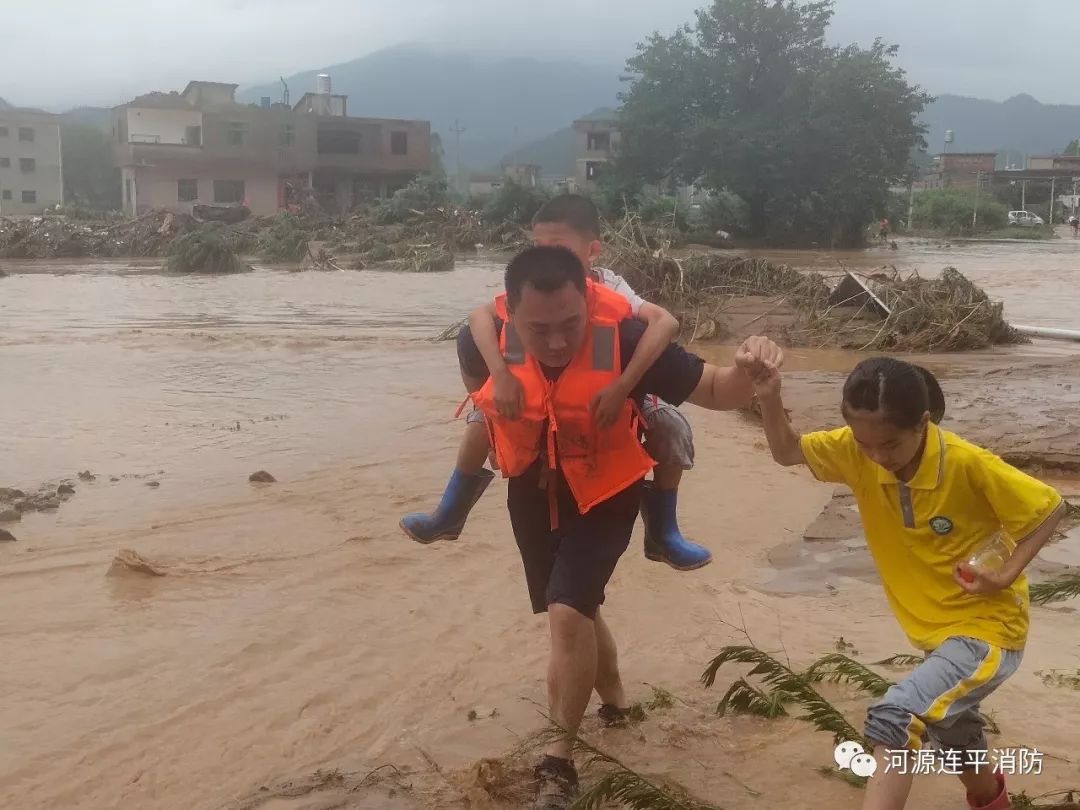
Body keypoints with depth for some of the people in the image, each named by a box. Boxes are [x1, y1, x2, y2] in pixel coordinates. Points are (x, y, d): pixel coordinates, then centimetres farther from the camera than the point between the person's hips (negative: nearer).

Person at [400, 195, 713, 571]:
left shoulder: (610, 289, -30)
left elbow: (667, 322, -46)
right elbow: (480, 315, -37)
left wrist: (622, 387, -53)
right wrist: (501, 375, -50)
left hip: (607, 397, -2)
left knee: (671, 425, -25)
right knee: (486, 412, -16)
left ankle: (663, 534, -4)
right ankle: (450, 514, 4)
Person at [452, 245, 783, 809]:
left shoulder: (625, 337, -31)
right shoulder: (484, 338, -24)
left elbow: (715, 392, -25)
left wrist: (746, 369, -45)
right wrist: (499, 432, 2)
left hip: (605, 492, -4)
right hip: (532, 491, 4)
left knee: (568, 612, -20)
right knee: (572, 608, 20)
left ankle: (559, 760, -2)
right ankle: (614, 697, 50)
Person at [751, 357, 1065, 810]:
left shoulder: (969, 465, -26)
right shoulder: (857, 451, -13)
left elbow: (1050, 508, -13)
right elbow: (787, 452, -7)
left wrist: (1005, 576, -22)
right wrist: (770, 401, -27)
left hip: (988, 628, -7)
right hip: (933, 630, 7)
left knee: (895, 721, -28)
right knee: (950, 728, 30)